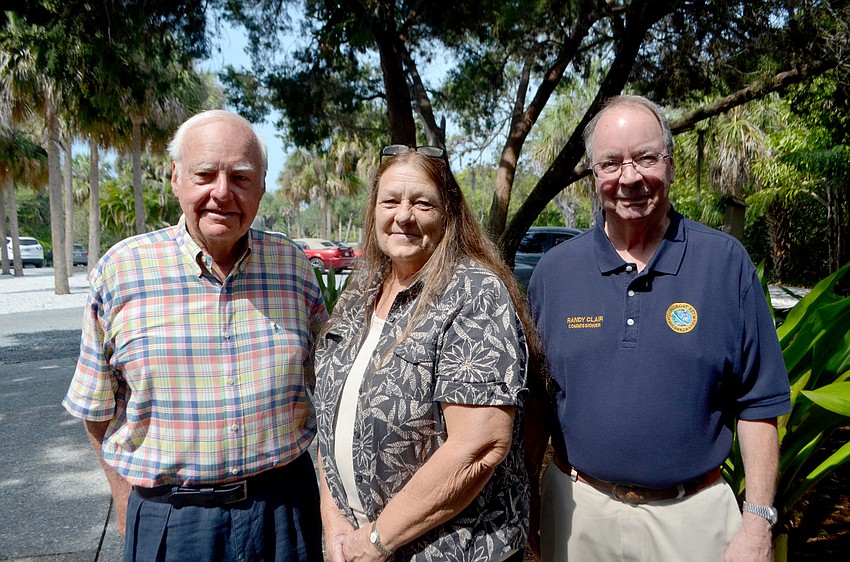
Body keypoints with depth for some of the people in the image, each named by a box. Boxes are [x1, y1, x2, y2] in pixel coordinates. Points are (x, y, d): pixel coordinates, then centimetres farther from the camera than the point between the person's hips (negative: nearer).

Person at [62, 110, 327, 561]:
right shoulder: (121, 270, -7)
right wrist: (133, 520, 3)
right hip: (168, 520, -1)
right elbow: (97, 411, 2)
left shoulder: (294, 265, -3)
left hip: (285, 504, 2)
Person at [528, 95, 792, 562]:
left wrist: (757, 523, -6)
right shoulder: (553, 270, -2)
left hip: (692, 516, -1)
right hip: (578, 510, 2)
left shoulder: (726, 261, -6)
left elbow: (758, 403, -3)